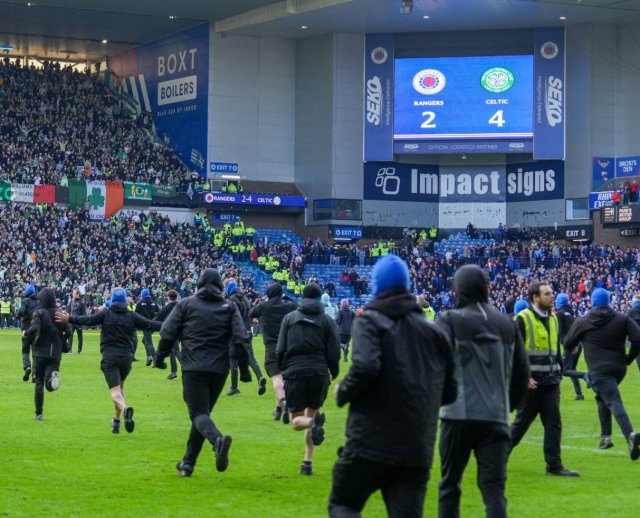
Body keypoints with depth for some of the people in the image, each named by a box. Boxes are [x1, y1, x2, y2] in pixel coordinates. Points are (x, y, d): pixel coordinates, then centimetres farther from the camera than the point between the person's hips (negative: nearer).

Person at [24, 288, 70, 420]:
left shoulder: (39, 313, -6)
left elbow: (34, 328, -22)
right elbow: (67, 332, -2)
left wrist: (26, 334, -2)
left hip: (40, 352, -2)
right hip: (55, 353, 2)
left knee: (39, 382, 9)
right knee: (50, 386, 2)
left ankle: (39, 413, 10)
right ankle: (53, 376, -34)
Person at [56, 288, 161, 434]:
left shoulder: (106, 313, 2)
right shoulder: (131, 316, 7)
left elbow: (89, 320, -9)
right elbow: (149, 325, 6)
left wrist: (69, 319, -6)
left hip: (109, 357, -3)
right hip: (126, 356, 3)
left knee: (115, 391, -9)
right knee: (120, 387, 25)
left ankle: (125, 408, -41)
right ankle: (116, 420, 27)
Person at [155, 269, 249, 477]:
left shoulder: (186, 304, 5)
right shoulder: (229, 308, 9)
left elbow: (168, 333, 1)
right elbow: (240, 337, -2)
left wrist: (160, 357, 14)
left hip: (193, 368, -3)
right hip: (219, 369, 3)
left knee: (199, 413, -7)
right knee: (202, 412, 16)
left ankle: (217, 440, -39)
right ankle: (188, 462, 18)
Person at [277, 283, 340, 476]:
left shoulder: (289, 318, 7)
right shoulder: (327, 320, 5)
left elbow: (280, 350, 3)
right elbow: (334, 353, 2)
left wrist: (283, 370, 18)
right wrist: (334, 372, 19)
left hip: (294, 373, -1)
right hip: (319, 373, 1)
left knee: (296, 420, 8)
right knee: (311, 413, 17)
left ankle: (313, 422, -29)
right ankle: (307, 462, 7)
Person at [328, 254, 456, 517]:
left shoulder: (369, 321, -3)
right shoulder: (433, 330, 13)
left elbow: (365, 367, -22)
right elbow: (449, 392, 12)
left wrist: (342, 392, -3)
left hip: (371, 441, -4)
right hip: (418, 449, 4)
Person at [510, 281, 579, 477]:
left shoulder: (553, 319, 13)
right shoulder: (522, 320, -10)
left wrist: (559, 372, 14)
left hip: (551, 382, 6)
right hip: (531, 382, -6)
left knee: (554, 423, 1)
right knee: (522, 422, 4)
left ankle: (554, 465, 3)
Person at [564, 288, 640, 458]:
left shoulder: (582, 322, 4)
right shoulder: (623, 319, 7)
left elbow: (568, 344, 12)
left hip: (598, 369, -4)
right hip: (619, 366, 4)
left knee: (614, 402, -15)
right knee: (603, 397, 27)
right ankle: (605, 436, 21)